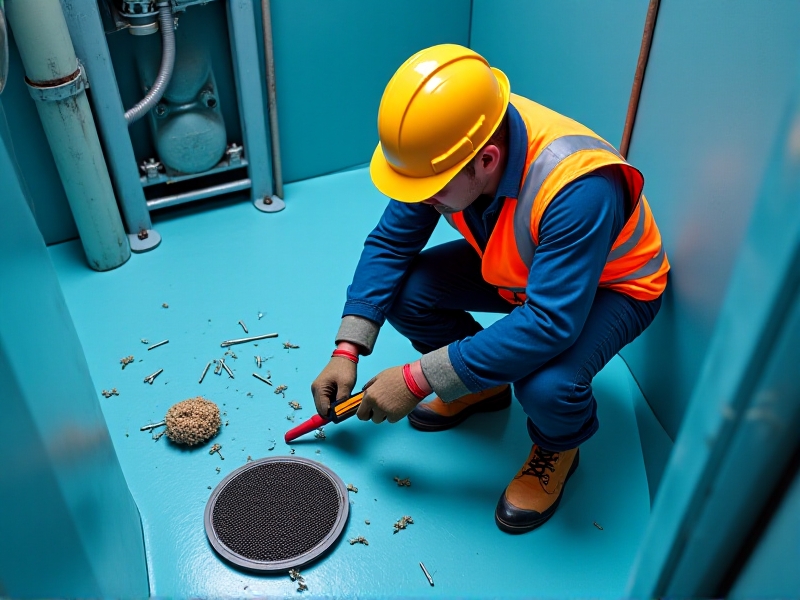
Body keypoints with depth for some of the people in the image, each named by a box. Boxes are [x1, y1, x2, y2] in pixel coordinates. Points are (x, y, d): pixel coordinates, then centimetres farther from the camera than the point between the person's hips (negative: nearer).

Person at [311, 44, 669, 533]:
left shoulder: (577, 188, -41)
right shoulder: (446, 144, -22)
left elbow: (549, 322, -41)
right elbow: (390, 243, -12)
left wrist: (418, 379, -35)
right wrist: (348, 351, -18)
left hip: (610, 286, -5)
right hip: (513, 267, 6)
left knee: (547, 385, -35)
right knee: (402, 289, -15)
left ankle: (558, 447, 4)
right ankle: (484, 385, 13)